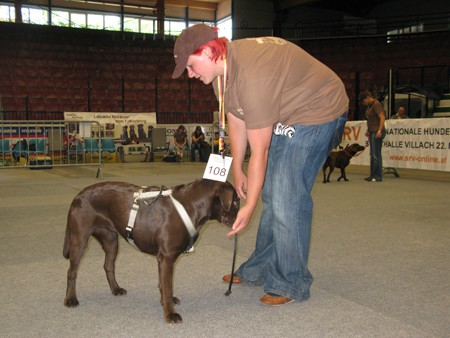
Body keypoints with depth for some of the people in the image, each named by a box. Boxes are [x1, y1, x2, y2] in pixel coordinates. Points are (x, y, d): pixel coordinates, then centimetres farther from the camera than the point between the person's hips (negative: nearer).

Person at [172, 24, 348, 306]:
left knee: (287, 196, -13)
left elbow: (260, 152, -30)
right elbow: (237, 123, 5)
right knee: (271, 193, 11)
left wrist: (249, 207, -24)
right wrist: (237, 170, 7)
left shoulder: (252, 77, -34)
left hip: (318, 110, -9)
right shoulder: (220, 70, -5)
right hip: (284, 116, 9)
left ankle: (290, 283, 1)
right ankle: (260, 269, 23)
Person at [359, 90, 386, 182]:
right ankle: (372, 175, 16)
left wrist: (379, 131, -26)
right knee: (372, 154, 11)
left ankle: (378, 176, -4)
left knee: (376, 154, -8)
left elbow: (382, 118, -20)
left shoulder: (376, 104, -12)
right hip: (372, 132, 10)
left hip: (377, 132, -10)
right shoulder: (369, 106, 15)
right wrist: (368, 130, 17)